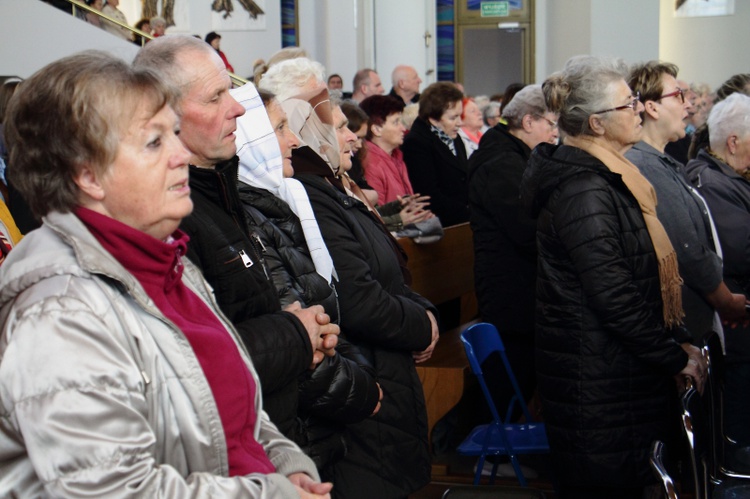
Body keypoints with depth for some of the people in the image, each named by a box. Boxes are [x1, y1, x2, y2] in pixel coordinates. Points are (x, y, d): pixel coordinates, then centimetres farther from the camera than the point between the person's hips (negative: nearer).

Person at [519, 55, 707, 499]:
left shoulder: (607, 178, 12)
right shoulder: (583, 190, -20)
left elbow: (642, 275, 17)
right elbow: (614, 297, -23)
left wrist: (679, 341, 9)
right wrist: (676, 357, -13)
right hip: (598, 382, -10)